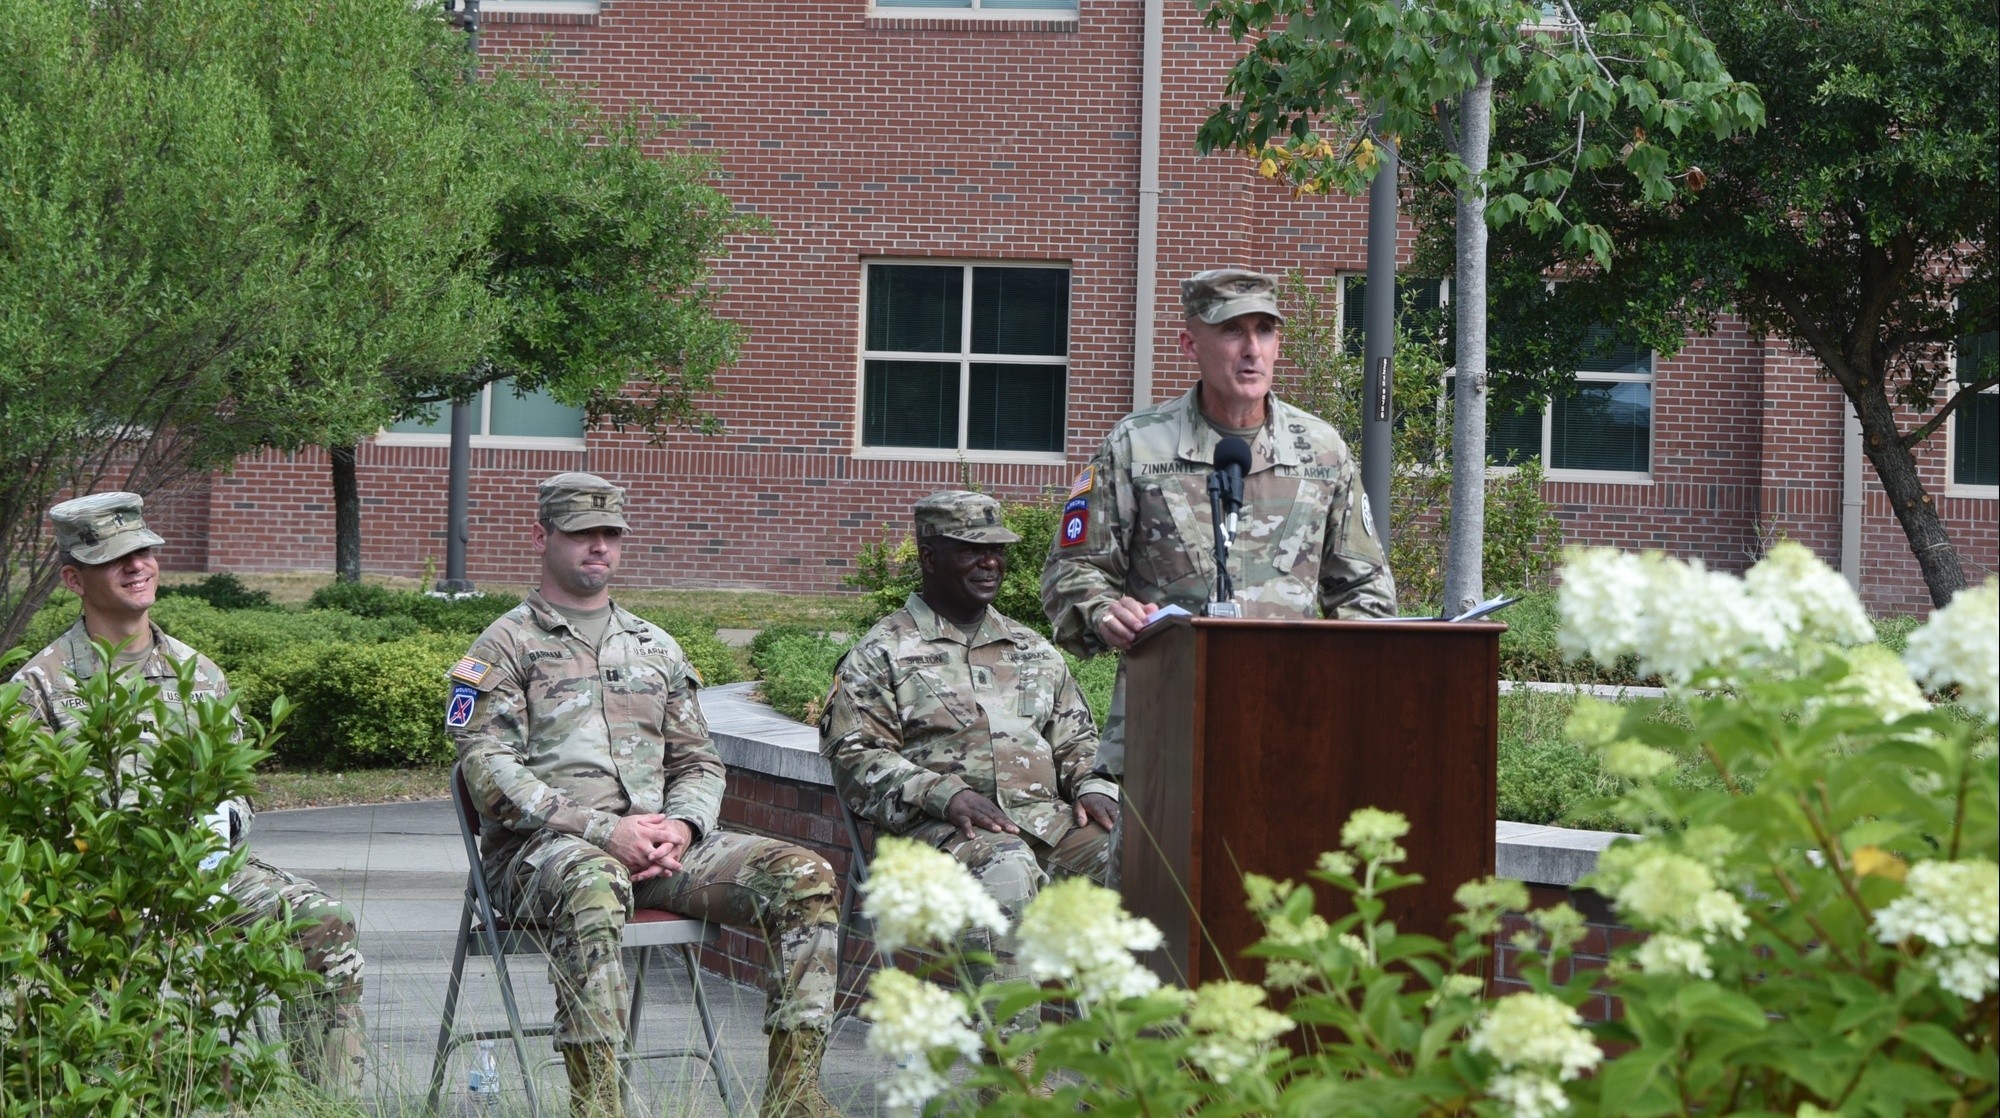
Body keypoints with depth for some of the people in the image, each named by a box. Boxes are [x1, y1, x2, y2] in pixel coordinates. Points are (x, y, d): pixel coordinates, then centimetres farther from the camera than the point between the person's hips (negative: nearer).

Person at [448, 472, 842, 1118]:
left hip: (658, 845, 5)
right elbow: (490, 772, -7)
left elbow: (699, 763, 21)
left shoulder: (655, 648, 24)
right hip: (539, 847, -5)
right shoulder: (505, 647, 6)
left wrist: (681, 826, -4)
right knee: (593, 882, -43)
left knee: (805, 877, -16)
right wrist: (603, 830, -18)